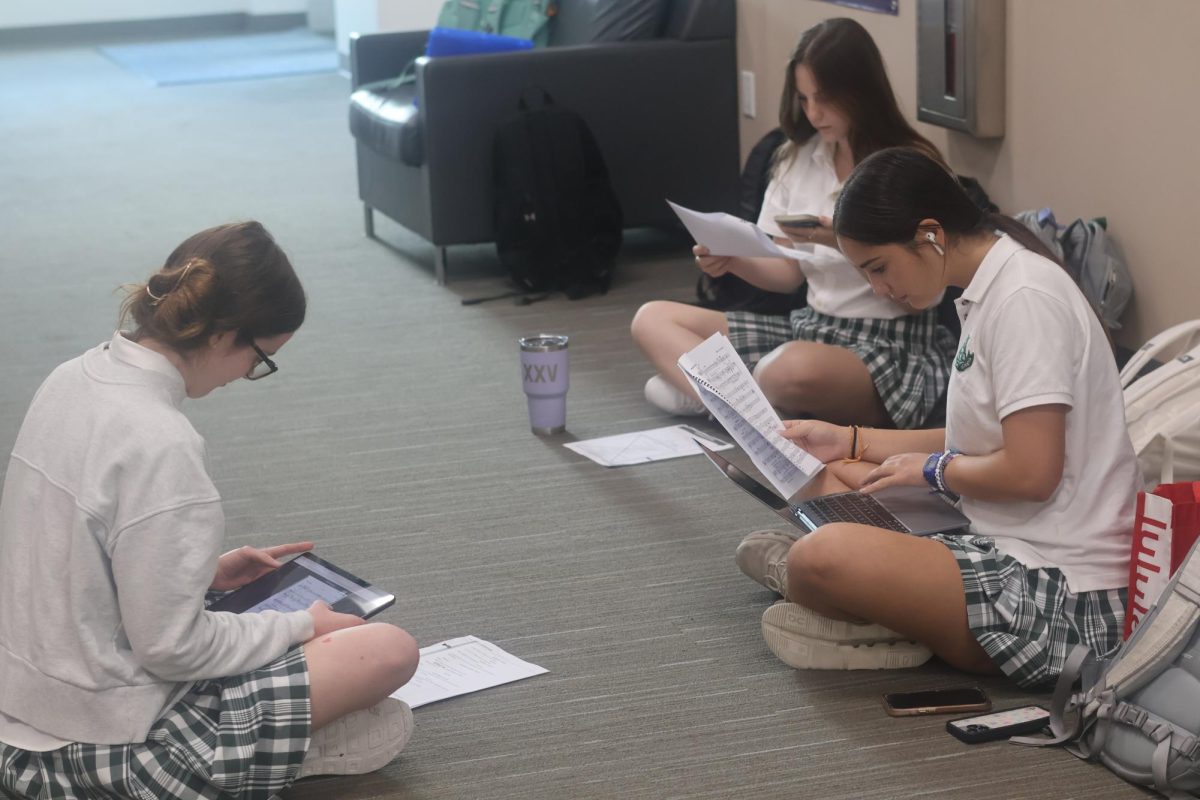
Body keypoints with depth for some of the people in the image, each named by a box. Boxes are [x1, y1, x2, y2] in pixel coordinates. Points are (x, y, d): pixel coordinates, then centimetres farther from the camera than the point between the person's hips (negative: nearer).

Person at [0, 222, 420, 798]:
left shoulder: (74, 378, 2)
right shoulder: (160, 446, -25)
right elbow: (172, 648, -20)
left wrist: (208, 572, 11)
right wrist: (300, 625, -6)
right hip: (111, 747, -9)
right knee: (391, 652, -6)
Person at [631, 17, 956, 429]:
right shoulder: (799, 158, 7)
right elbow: (788, 273, 10)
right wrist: (731, 260, -11)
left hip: (894, 345, -8)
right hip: (813, 327, 8)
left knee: (796, 370, -42)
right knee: (652, 319, 0)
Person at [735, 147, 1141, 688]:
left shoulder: (1024, 299, -17)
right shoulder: (988, 291, 13)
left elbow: (1031, 471, -22)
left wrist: (932, 469, -5)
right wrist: (851, 442, 16)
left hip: (1064, 598, -11)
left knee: (823, 557, -28)